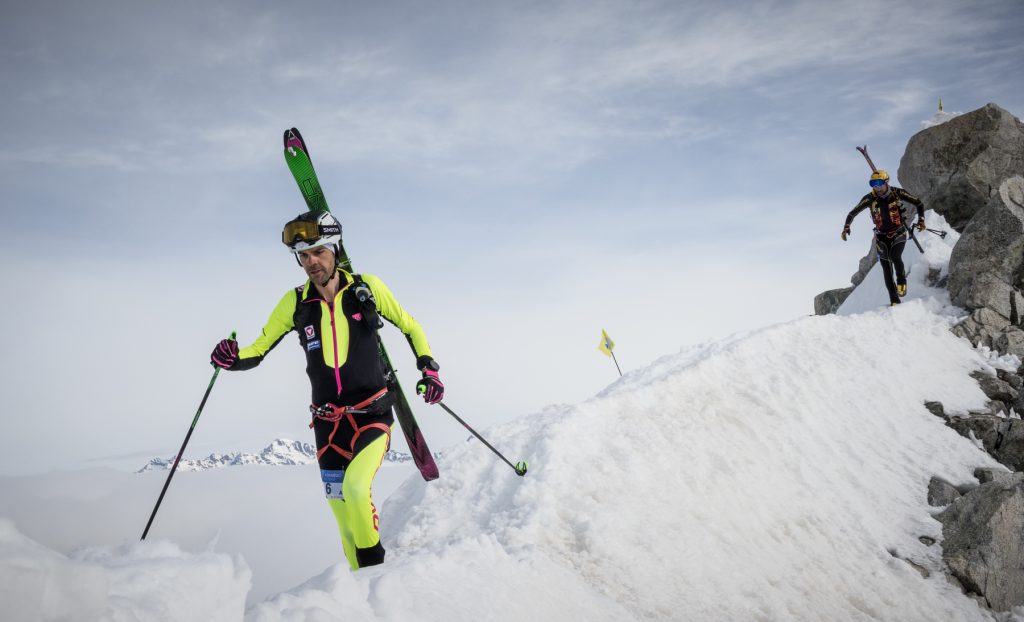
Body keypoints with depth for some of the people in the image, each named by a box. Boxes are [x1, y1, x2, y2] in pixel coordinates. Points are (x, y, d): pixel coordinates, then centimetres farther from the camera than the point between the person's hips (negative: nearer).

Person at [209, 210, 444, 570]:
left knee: (355, 488, -23)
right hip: (328, 422, 3)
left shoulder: (367, 288, -6)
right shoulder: (295, 303, -2)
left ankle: (375, 565, -1)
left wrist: (428, 368, -3)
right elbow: (259, 349, 5)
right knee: (340, 507, 7)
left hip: (374, 414, -3)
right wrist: (233, 358, -16)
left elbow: (410, 327, 7)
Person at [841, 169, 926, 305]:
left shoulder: (897, 193, -11)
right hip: (882, 236, 1)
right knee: (887, 269, 1)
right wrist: (846, 227, -10)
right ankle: (894, 301, 11)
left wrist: (921, 220, -7)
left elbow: (918, 203, 0)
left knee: (895, 256, -29)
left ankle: (901, 281, -3)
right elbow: (852, 213, -1)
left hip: (898, 233, -1)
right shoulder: (870, 198, -10)